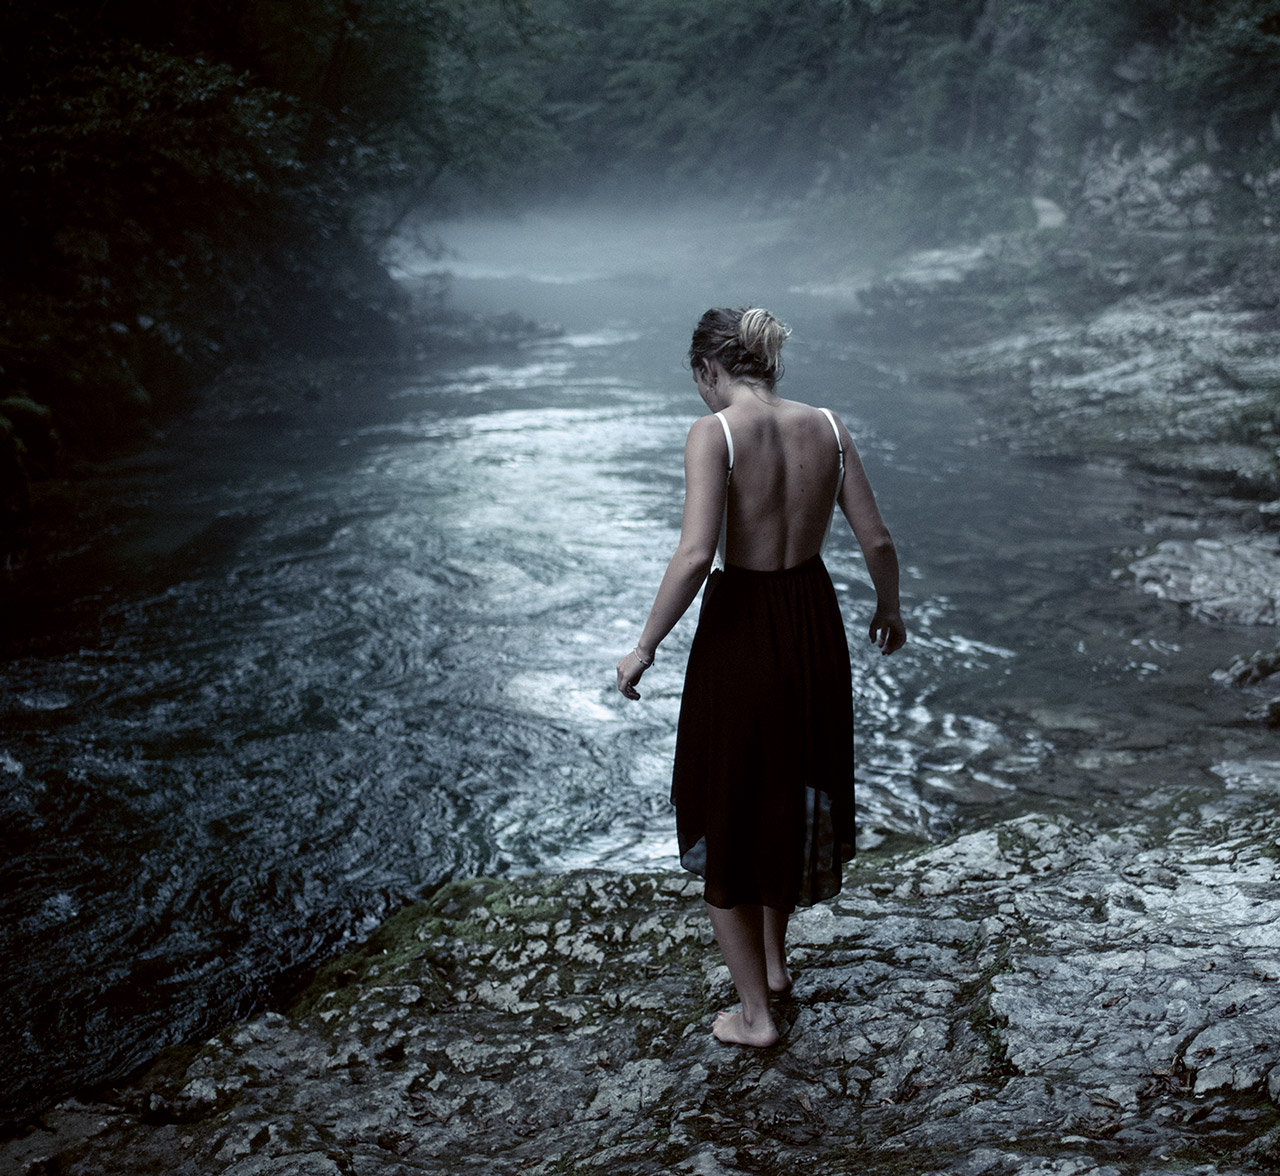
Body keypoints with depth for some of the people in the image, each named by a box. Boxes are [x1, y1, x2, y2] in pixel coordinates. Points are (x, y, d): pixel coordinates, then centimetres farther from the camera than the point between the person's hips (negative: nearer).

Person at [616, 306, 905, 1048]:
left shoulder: (715, 433, -18)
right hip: (814, 622, 5)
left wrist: (645, 648, -17)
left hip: (741, 626, -5)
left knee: (726, 820, 13)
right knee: (795, 791, 26)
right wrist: (890, 607, 18)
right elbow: (877, 539, 0)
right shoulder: (826, 427, -3)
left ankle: (756, 1014, 22)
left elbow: (696, 555, -27)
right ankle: (775, 960, 44)